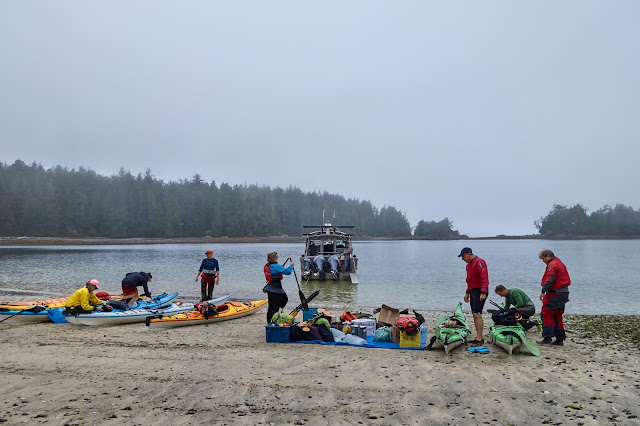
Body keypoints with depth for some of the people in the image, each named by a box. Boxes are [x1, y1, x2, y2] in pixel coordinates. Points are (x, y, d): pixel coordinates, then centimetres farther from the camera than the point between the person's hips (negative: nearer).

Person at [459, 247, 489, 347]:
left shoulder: (479, 262, -15)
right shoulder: (469, 264, 17)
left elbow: (484, 279, -21)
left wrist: (483, 293, -26)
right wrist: (467, 292, 24)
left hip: (479, 291, -10)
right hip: (473, 291, 10)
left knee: (477, 314, -12)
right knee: (474, 314, 11)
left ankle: (480, 340, -9)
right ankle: (479, 337, 18)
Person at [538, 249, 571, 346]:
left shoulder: (552, 264, -11)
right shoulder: (560, 263, 20)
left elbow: (549, 279, -22)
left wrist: (543, 291, -24)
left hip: (555, 294, -10)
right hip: (564, 293, 10)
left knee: (546, 314, -6)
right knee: (557, 316, 14)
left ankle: (547, 338, -8)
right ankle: (560, 339, 16)